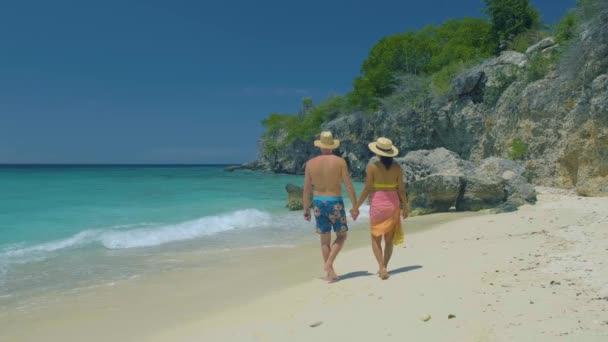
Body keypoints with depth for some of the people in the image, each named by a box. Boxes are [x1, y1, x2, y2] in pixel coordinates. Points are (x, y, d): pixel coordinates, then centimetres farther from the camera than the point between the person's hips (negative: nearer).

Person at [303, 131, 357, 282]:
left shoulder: (310, 163, 1)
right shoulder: (340, 161, -6)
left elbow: (306, 189, 2)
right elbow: (349, 186, -8)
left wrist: (306, 209, 10)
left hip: (318, 202, 3)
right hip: (335, 202, -3)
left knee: (325, 239, 11)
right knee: (341, 236, 14)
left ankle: (330, 273, 13)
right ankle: (328, 263, -4)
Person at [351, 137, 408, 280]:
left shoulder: (372, 167, -10)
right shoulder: (397, 167, -2)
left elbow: (367, 189, -11)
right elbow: (401, 189, 0)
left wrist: (356, 207, -3)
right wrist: (405, 206, 13)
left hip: (377, 204, -3)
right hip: (393, 204, 3)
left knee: (376, 239, 8)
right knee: (389, 239, 16)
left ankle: (382, 268, -7)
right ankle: (384, 267, 24)